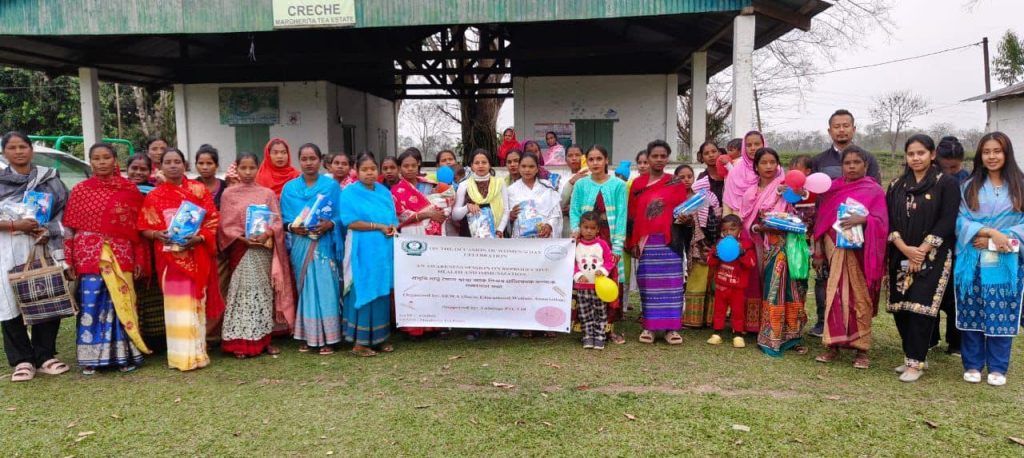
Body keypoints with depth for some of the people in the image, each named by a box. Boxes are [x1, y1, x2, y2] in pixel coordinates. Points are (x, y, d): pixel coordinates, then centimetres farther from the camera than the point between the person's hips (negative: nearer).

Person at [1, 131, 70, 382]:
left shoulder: (49, 178, 9)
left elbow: (65, 209, 6)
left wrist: (48, 231, -9)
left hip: (44, 248, 1)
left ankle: (45, 356, 11)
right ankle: (22, 360, 6)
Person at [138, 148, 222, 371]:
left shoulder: (199, 190, 4)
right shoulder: (154, 196, 6)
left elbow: (213, 220, 0)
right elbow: (145, 228, 7)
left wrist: (199, 238, -16)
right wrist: (158, 234, -14)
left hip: (197, 256, 0)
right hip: (170, 257, 0)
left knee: (196, 301, 5)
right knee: (177, 304, -1)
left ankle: (197, 352, 14)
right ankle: (182, 355, 5)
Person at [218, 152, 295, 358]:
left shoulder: (268, 193, 6)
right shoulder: (229, 194, 4)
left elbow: (277, 221, 2)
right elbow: (225, 225, 0)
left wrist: (265, 235, -16)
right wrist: (242, 238, -14)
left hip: (263, 250, 1)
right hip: (240, 249, -1)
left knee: (264, 292, 5)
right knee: (242, 292, -2)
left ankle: (264, 339, 13)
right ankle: (240, 343, 1)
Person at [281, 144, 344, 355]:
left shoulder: (332, 185, 4)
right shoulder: (290, 188, 10)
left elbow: (341, 215, 1)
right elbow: (284, 218, 10)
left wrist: (329, 224, -16)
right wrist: (292, 226, -10)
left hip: (324, 245, -2)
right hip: (301, 246, 2)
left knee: (325, 287, -5)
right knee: (304, 288, 5)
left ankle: (327, 338, 1)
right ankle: (306, 336, 14)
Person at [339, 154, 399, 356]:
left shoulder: (384, 192, 14)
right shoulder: (350, 193, -3)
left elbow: (393, 218, 16)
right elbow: (351, 222, -12)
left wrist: (393, 227, -7)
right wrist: (379, 227, -14)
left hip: (384, 250, 5)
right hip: (363, 251, -5)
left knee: (382, 293, 8)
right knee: (364, 293, -4)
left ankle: (380, 337, 17)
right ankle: (359, 341, 2)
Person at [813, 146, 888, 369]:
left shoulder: (875, 190, 2)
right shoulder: (832, 189, 10)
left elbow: (881, 221, -6)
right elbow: (822, 221, 11)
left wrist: (863, 219, -25)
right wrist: (819, 250, 8)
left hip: (860, 252, -2)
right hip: (835, 250, 2)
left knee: (860, 299, 1)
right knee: (835, 297, -1)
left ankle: (862, 349, 9)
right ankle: (833, 345, 6)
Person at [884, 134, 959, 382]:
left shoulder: (947, 183, -1)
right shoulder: (896, 186, 11)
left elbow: (947, 221, -8)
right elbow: (888, 220, 5)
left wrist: (922, 250, -15)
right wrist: (905, 248, -10)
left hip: (933, 257, -4)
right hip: (901, 257, 4)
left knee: (921, 307, -10)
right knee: (900, 308, 3)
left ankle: (915, 362, -1)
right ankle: (912, 356, 17)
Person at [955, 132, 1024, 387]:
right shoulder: (970, 186, 8)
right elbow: (960, 221, 0)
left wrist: (994, 240, -12)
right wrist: (990, 232, -15)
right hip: (973, 261, 1)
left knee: (1002, 316, 2)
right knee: (972, 314, 4)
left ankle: (997, 368, 15)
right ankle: (972, 365, 16)